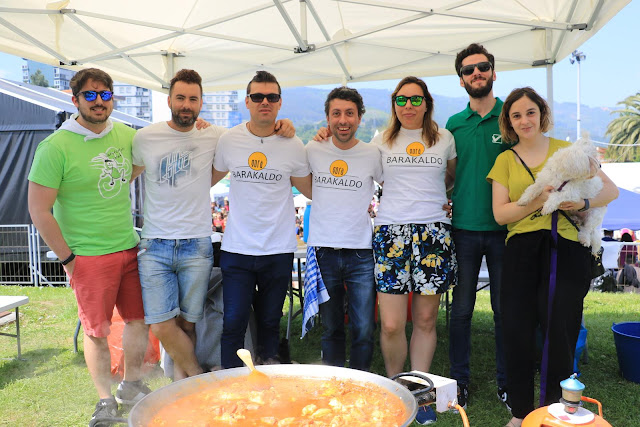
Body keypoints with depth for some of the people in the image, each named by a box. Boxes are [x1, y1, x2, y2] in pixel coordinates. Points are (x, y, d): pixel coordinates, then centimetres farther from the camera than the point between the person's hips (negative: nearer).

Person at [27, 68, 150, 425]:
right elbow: (39, 211, -11)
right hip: (89, 257, -5)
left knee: (140, 319, 12)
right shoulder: (55, 147, -12)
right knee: (97, 332, 5)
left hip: (130, 249, 5)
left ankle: (131, 386, 34)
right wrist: (69, 258, -9)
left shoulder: (125, 135, 4)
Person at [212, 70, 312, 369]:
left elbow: (311, 191, 8)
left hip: (279, 249, 0)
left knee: (270, 321, 12)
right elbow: (208, 180, 17)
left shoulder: (293, 145, 1)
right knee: (233, 322, -1)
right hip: (237, 249, 0)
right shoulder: (228, 140, 3)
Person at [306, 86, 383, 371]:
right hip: (323, 249, 1)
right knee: (331, 329, 12)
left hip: (361, 253, -1)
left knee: (364, 330, 0)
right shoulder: (313, 150, 3)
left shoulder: (373, 154, 1)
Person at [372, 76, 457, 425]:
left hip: (433, 231, 1)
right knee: (391, 324, -6)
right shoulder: (381, 141, 13)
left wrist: (434, 194, 13)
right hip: (390, 230, 0)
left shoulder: (444, 138, 13)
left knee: (425, 321, 5)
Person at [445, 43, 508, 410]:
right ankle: (460, 379, 21)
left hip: (504, 227, -1)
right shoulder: (454, 124, 8)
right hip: (464, 228, 2)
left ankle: (506, 380, 23)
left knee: (505, 307, 8)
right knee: (462, 307, 8)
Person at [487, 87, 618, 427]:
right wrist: (539, 201, -12)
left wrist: (583, 202, -11)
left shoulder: (566, 150, 10)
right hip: (521, 250, 1)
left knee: (560, 332, -3)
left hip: (566, 249, -1)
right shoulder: (505, 160, 12)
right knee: (517, 331, 0)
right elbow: (500, 213, 3)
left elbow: (611, 189, 9)